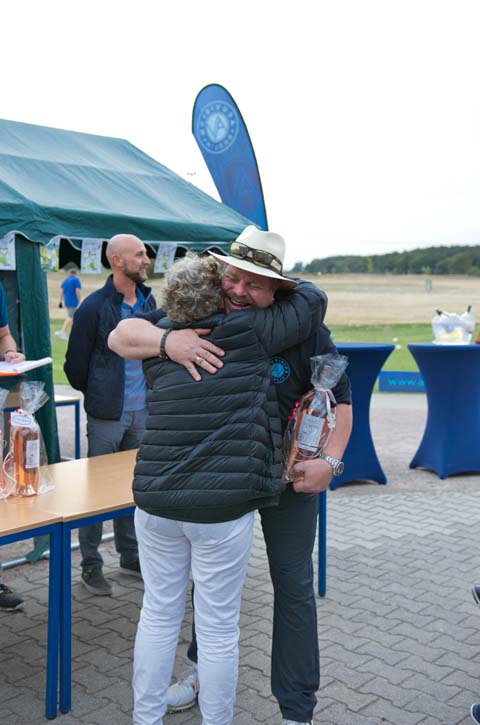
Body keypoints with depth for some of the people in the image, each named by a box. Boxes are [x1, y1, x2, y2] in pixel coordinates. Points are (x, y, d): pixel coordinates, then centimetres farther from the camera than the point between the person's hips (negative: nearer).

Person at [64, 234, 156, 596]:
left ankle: (131, 556, 29)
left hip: (142, 412, 6)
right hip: (107, 414, -6)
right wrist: (97, 394, 6)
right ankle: (91, 564, 17)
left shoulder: (148, 301, 6)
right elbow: (75, 366, -6)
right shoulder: (94, 307, -13)